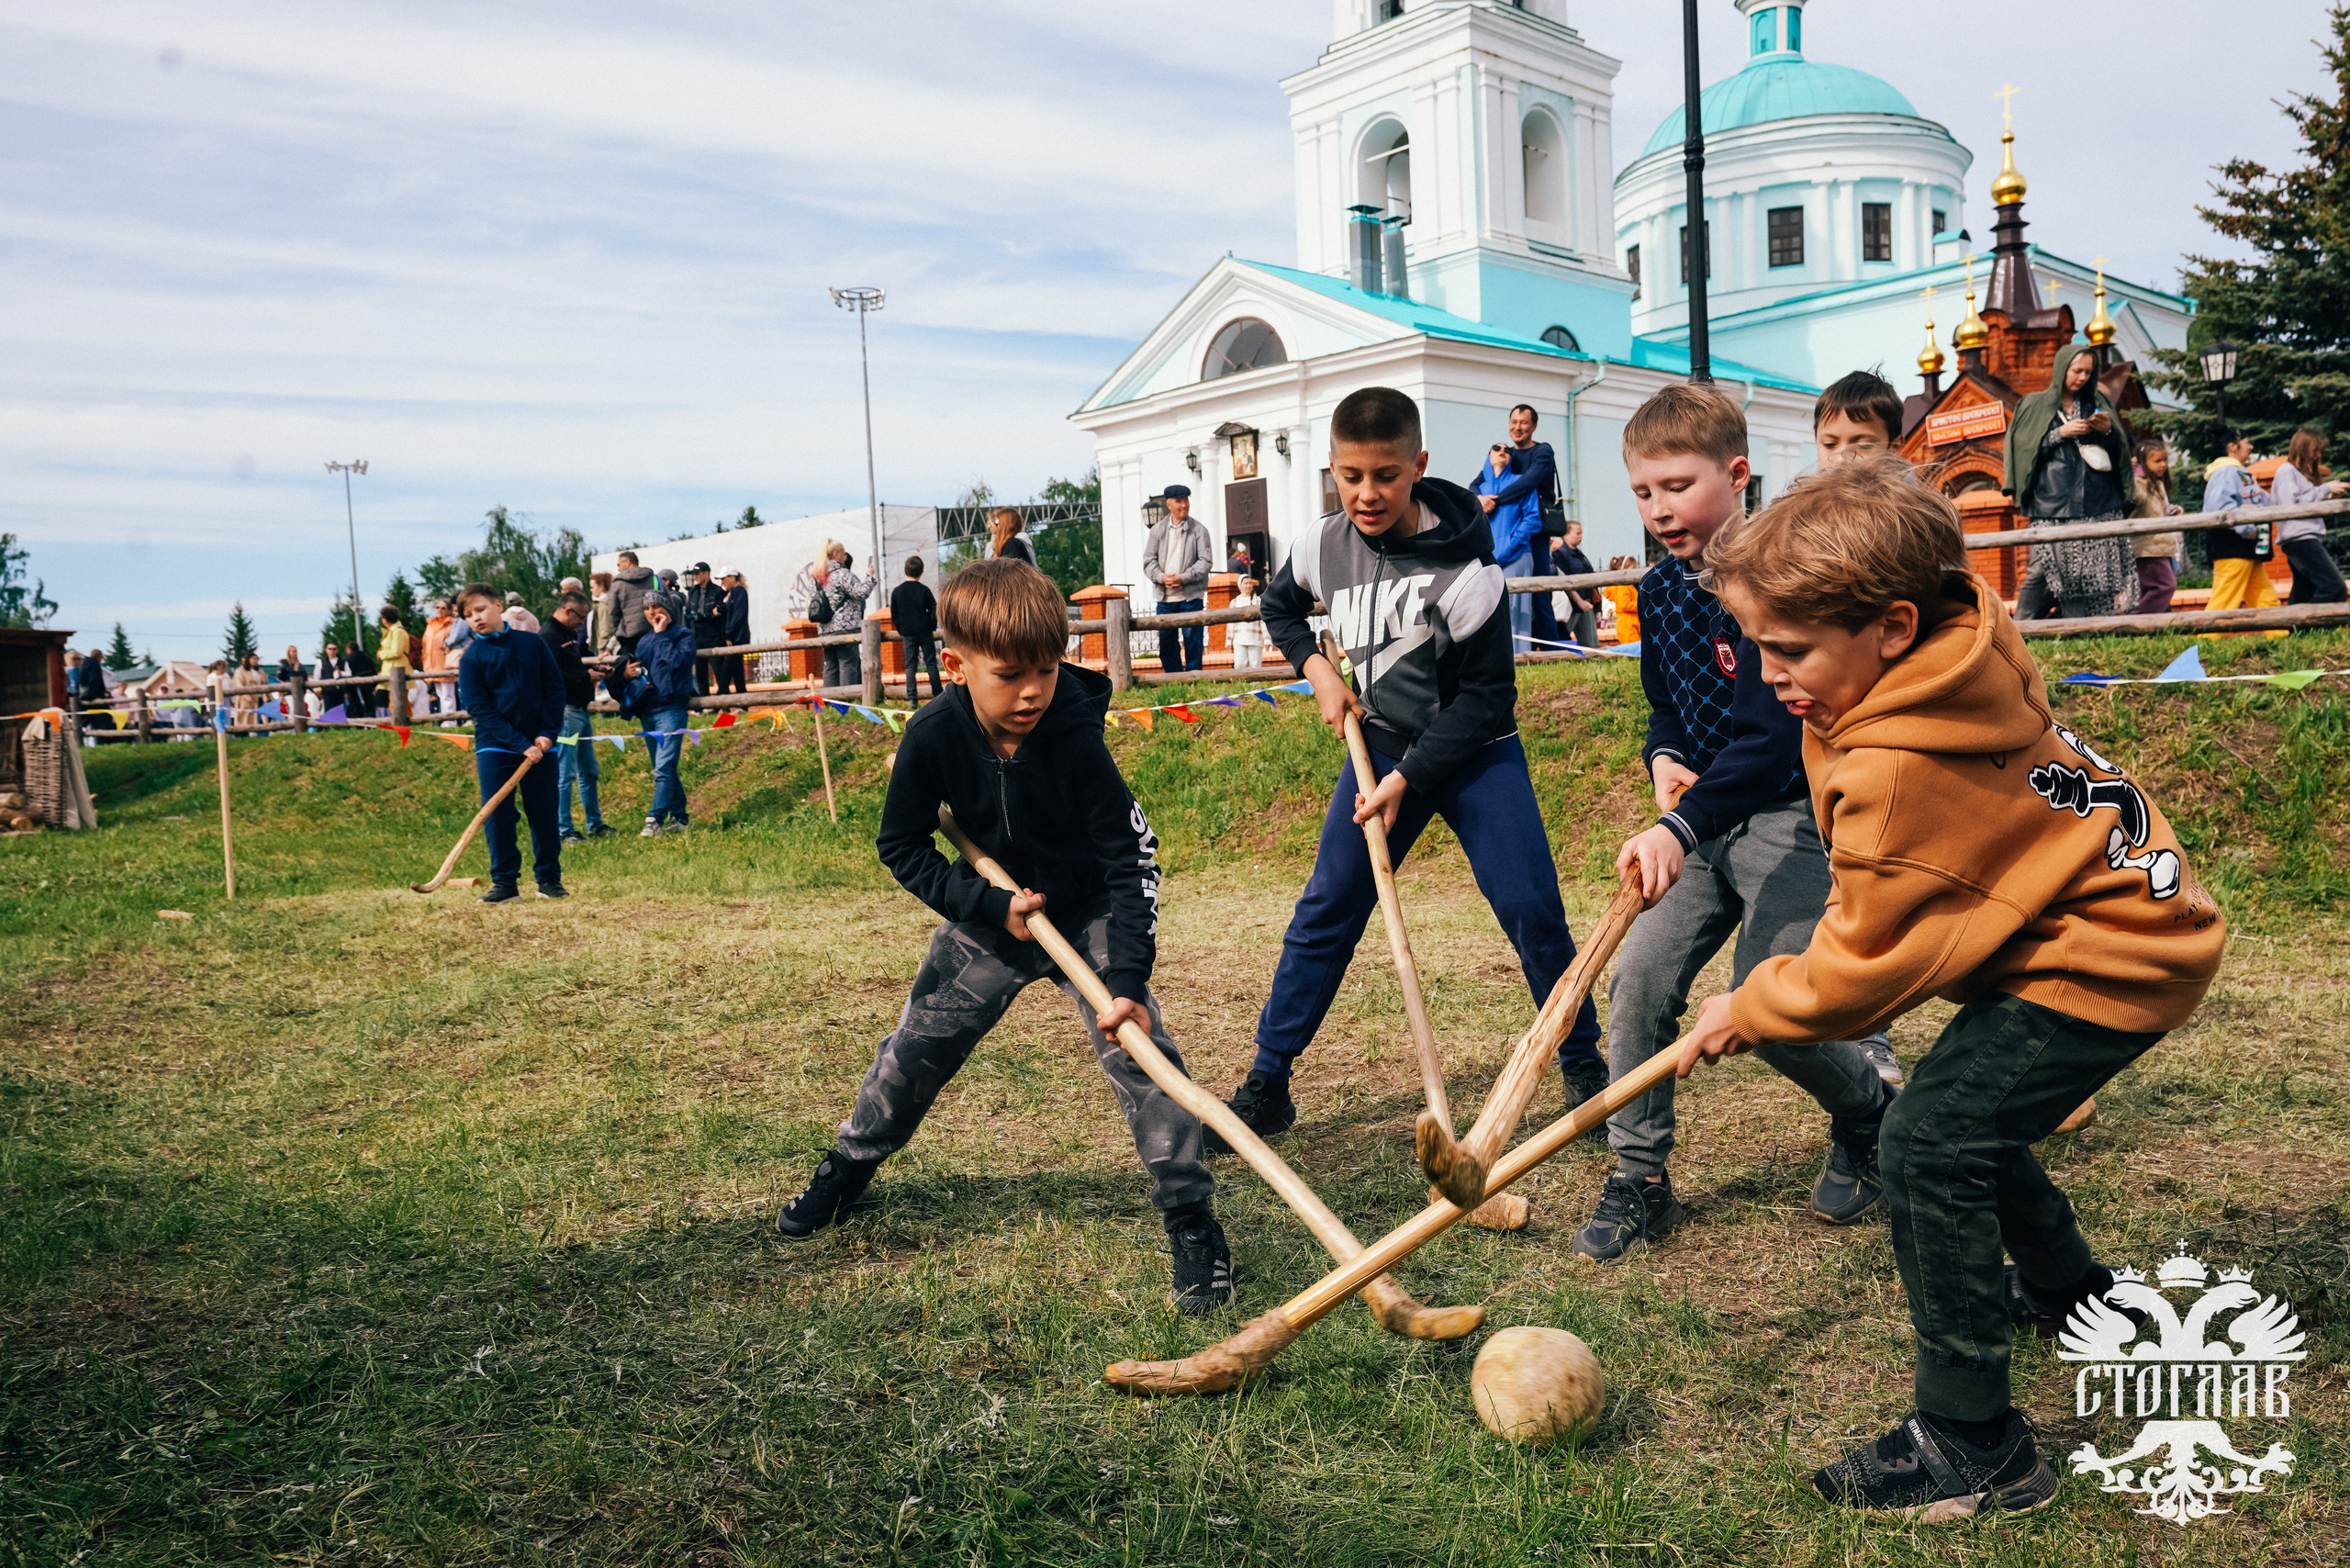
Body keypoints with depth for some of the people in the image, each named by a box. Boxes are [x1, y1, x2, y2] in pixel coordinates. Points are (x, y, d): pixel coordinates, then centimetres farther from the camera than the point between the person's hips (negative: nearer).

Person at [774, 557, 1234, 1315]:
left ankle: (1192, 1219, -5)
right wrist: (991, 904, -20)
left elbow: (1131, 860, -24)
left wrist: (1126, 980, -31)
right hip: (992, 913, 3)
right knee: (916, 1044, 10)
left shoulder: (1074, 737, -29)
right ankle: (849, 1167, 37)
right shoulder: (934, 736, -23)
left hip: (1089, 912, -2)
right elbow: (901, 847, -10)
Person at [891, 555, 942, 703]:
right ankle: (938, 695, 9)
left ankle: (912, 698, -5)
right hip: (925, 631, -1)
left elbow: (894, 615, 4)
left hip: (908, 633, 1)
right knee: (931, 663, 6)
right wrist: (933, 626, 12)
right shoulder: (924, 590, -5)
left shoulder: (897, 591, 0)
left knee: (910, 665, 3)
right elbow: (934, 610, -2)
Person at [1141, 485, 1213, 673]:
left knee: (1193, 642, -3)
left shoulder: (1198, 530, 1)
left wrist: (1183, 578, -15)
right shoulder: (1157, 530, 9)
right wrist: (1161, 577, -12)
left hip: (1191, 596, -3)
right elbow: (1149, 560, 6)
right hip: (1165, 597, 3)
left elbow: (1206, 561, -5)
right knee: (1166, 643, 6)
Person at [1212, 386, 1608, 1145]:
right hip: (1382, 746, 4)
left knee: (1530, 907, -9)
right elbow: (1279, 607, 17)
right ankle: (1267, 1082, 10)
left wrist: (1408, 778, -20)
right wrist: (1316, 667, -1)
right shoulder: (1321, 546, -7)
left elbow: (1486, 696, -17)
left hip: (1474, 750, -3)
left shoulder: (1463, 568, -21)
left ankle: (1584, 1063, 13)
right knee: (1324, 912, 1)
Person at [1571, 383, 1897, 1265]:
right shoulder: (1659, 593, 6)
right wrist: (1663, 758, -2)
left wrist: (1679, 827, -36)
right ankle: (1639, 1181, 6)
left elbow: (1771, 738, -27)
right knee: (1638, 977, -7)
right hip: (1704, 823, 7)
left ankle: (1870, 1100, 22)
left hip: (1791, 814, -7)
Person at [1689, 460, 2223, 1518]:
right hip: (2110, 908, 11)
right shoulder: (1952, 662, -6)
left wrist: (1746, 1012, -6)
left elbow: (1862, 968, -21)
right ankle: (2068, 1287, 49)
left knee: (1932, 1141, -20)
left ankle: (1974, 1449, -11)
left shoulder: (1900, 771, -32)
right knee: (1965, 1115, 24)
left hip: (2110, 958, -10)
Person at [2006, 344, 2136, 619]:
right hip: (2053, 504, -3)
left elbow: (2122, 449, 16)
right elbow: (2024, 447, -1)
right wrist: (2061, 433, -10)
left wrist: (2109, 430, -4)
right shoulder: (2036, 405, 7)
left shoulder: (2098, 402, 16)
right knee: (2044, 570, -10)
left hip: (2098, 502, 3)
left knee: (2096, 570, -2)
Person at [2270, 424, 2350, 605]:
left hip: (2310, 538, 10)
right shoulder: (2286, 470, -3)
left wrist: (2330, 497, 7)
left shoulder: (2305, 472, 24)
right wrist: (2325, 489, -11)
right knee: (2334, 587, -19)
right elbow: (2291, 506, -15)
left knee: (2304, 598, 5)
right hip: (2298, 538, -10)